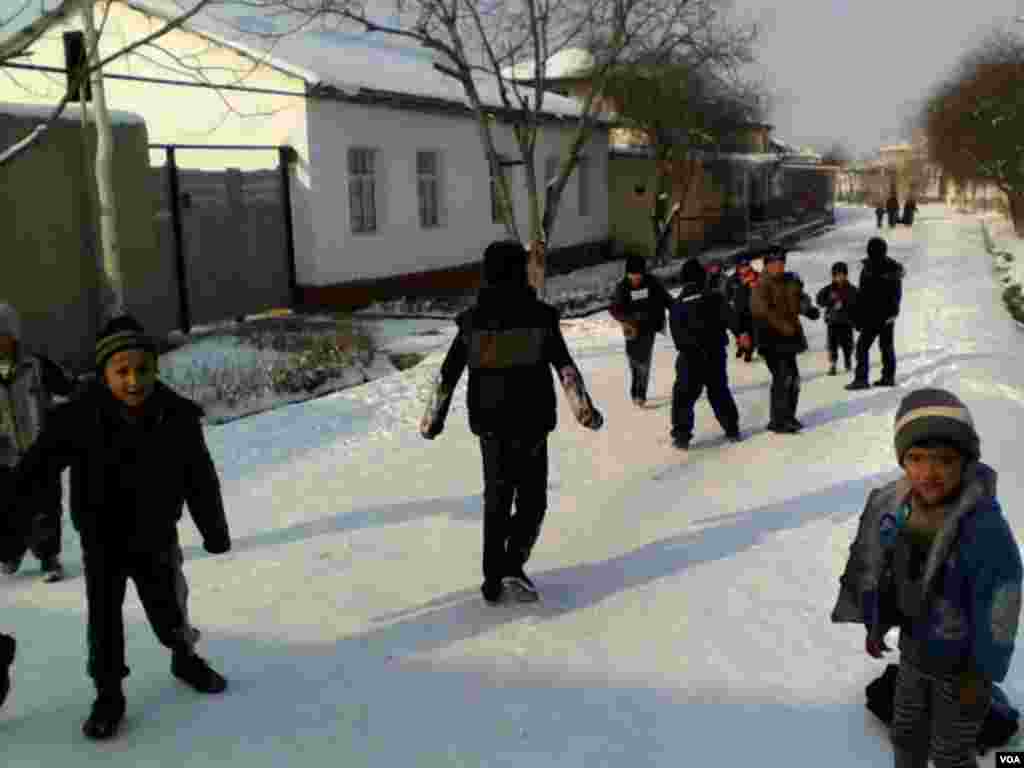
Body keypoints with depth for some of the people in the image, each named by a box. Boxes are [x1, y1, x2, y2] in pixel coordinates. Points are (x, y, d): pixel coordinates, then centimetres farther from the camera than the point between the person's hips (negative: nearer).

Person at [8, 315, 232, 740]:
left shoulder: (178, 417, -19)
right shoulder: (77, 418, -23)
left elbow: (201, 480, -8)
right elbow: (34, 469, -15)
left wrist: (215, 532, 1)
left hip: (157, 539, 1)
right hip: (101, 543, -1)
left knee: (170, 613, 17)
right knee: (104, 624, 8)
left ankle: (185, 659, 47)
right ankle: (109, 695, 30)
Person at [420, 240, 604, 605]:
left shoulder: (473, 319, -1)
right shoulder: (538, 315, -9)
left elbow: (447, 373, 3)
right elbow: (565, 367, -10)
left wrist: (432, 418, 12)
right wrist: (584, 409, -4)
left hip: (489, 425, 3)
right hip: (530, 424, -3)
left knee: (496, 501, 15)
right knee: (532, 500, 10)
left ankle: (494, 581, 19)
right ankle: (513, 568, -5)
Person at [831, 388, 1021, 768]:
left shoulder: (986, 529, -34)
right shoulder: (895, 508, -15)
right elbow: (874, 570, 1)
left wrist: (981, 674, -15)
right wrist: (874, 624, 10)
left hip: (960, 663, -5)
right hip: (914, 649, 5)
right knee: (906, 735, 26)